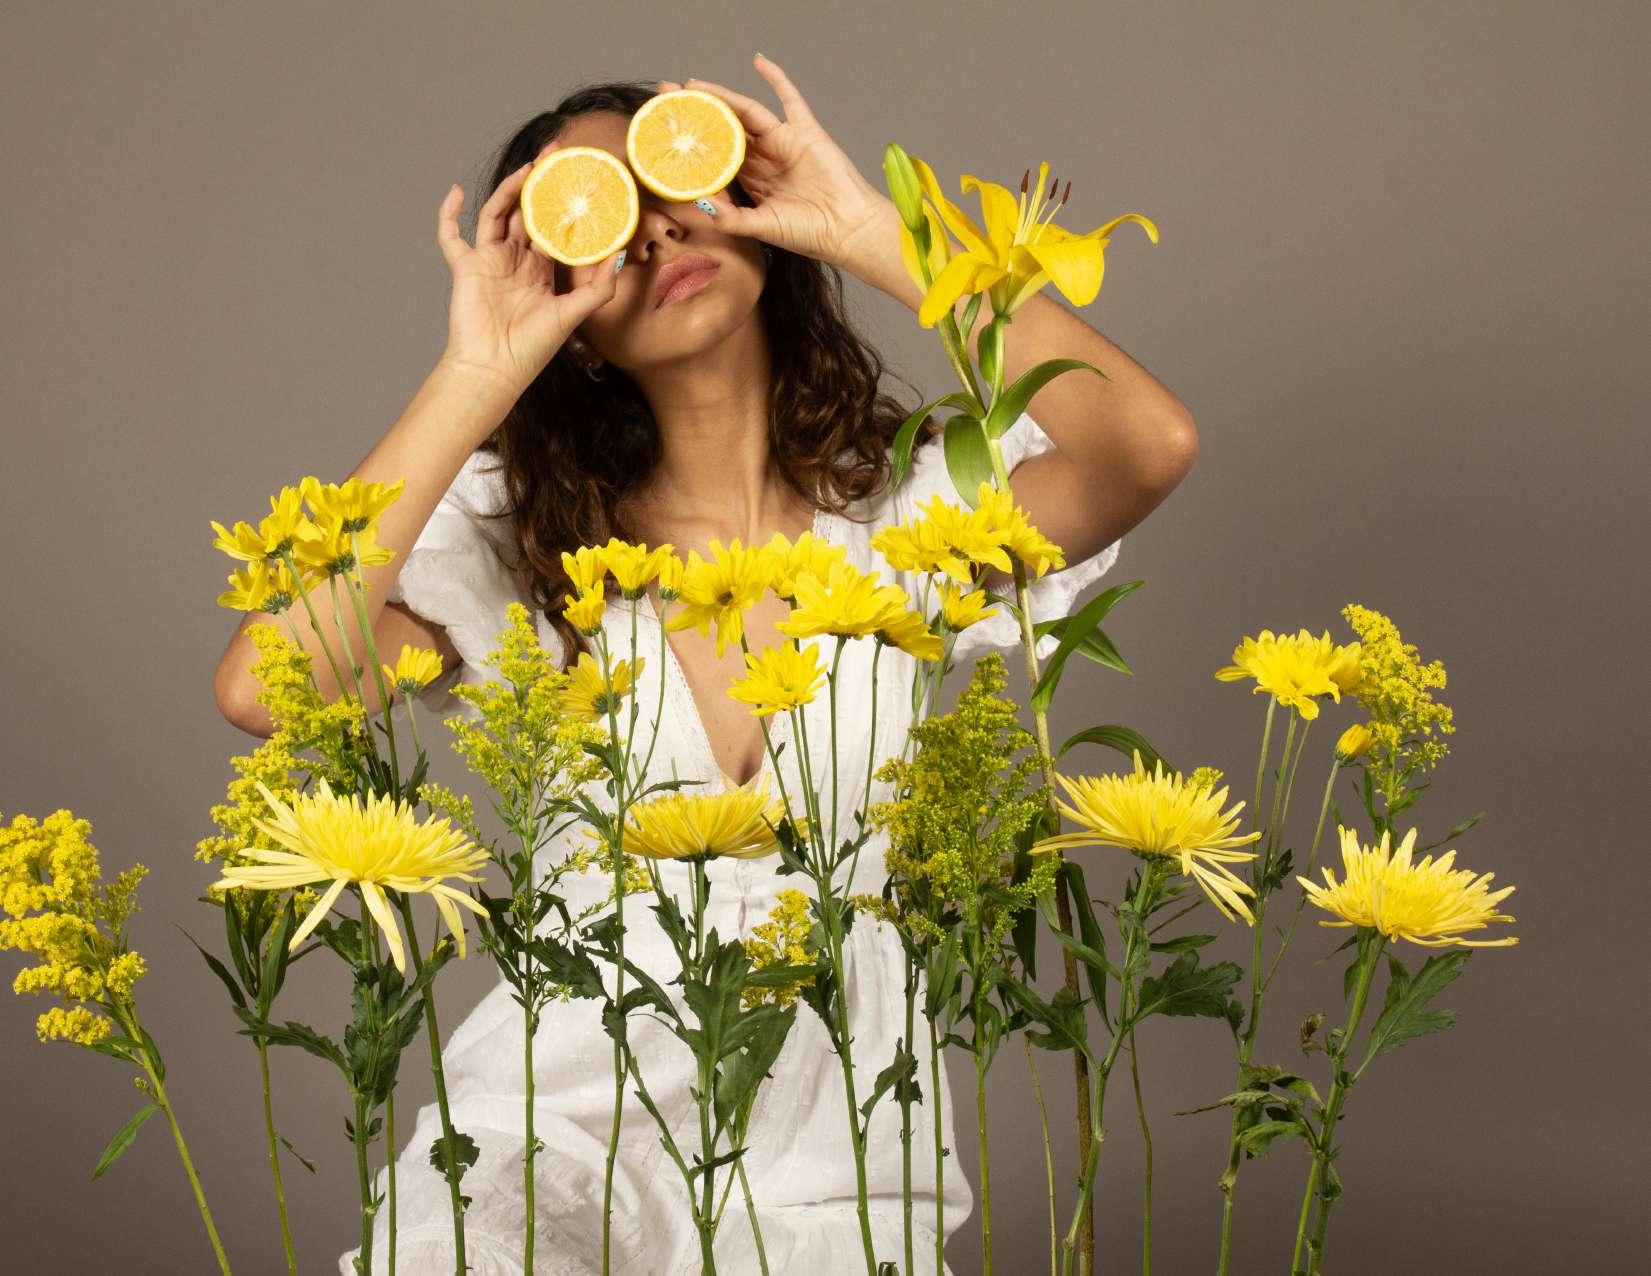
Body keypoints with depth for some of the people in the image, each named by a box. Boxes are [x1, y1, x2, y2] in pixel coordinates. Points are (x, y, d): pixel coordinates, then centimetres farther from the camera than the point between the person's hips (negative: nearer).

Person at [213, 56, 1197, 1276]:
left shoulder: (901, 506, -2)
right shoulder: (521, 534, -1)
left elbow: (1151, 444, -21)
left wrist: (875, 232, -16)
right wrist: (477, 376, -16)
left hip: (826, 1145, 1)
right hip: (563, 1113, 0)